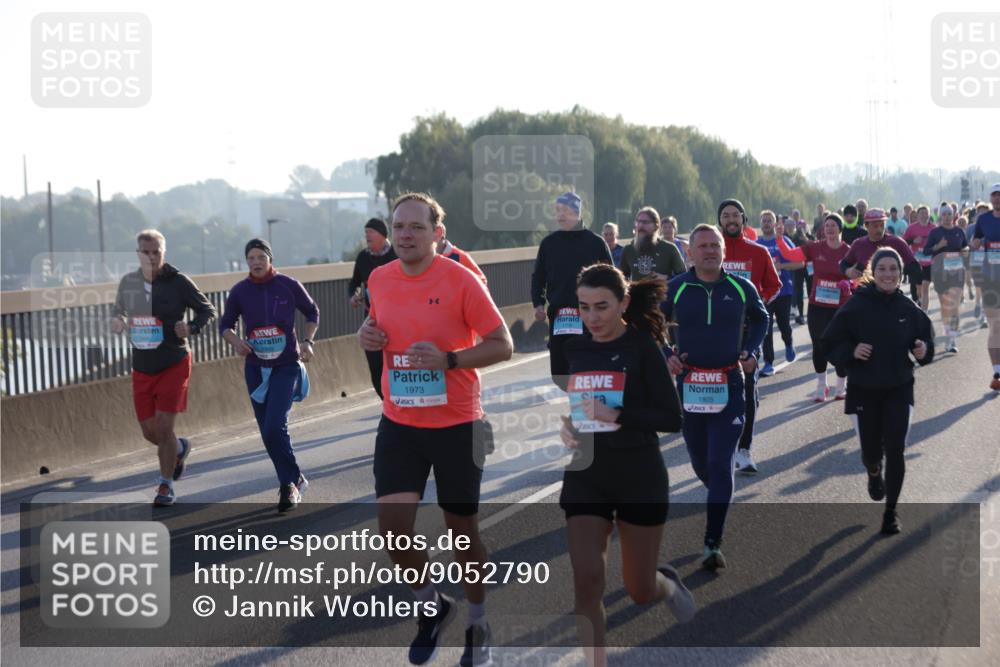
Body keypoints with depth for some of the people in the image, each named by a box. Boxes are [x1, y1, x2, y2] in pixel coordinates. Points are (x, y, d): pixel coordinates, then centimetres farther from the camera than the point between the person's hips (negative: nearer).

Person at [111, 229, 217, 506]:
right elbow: (118, 311, 15)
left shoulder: (178, 282, -10)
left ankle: (166, 486, 7)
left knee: (163, 427, -10)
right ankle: (180, 448, 40)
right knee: (149, 432, 6)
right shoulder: (128, 282, 0)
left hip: (173, 365, -4)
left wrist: (192, 328, -22)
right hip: (142, 368, 4)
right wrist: (117, 322, -9)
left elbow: (208, 310, -2)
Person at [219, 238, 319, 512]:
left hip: (286, 366, -4)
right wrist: (235, 341, -11)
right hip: (255, 367, 4)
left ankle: (290, 484, -3)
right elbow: (225, 324, 10)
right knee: (268, 432, 8)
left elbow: (312, 312, 9)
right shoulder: (239, 291, -1)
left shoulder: (289, 285, -6)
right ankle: (293, 481, 24)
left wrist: (307, 341, -5)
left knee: (275, 428, -18)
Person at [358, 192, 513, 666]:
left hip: (456, 423, -3)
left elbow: (502, 345, -10)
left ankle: (478, 625, 31)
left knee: (462, 529, 9)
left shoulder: (460, 280, -13)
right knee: (392, 527, -8)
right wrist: (368, 334, -2)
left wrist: (449, 359, -24)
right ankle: (430, 606, 20)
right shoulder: (380, 279, 1)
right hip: (399, 424, 3)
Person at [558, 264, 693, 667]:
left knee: (640, 591, 10)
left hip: (640, 478, -3)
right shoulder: (573, 349, 4)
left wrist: (618, 416, -25)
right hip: (584, 477, 3)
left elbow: (672, 419, -13)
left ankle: (668, 584, 47)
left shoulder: (642, 348, -10)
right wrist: (563, 427, -2)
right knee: (586, 581, -13)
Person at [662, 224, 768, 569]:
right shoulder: (675, 289, -1)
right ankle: (719, 498, 47)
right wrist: (665, 355, -1)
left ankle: (713, 544, -13)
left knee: (721, 464, -11)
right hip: (689, 384, 2)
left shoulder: (741, 288, 1)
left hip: (729, 386, -2)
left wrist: (749, 351, 8)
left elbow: (760, 318, 21)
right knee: (700, 461, 14)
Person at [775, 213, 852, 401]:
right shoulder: (815, 248, -2)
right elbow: (790, 255, -8)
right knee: (818, 346, 5)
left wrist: (850, 283, -14)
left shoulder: (848, 252, -3)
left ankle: (841, 387, 21)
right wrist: (779, 238, -21)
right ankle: (821, 386, 20)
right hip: (817, 306, 1)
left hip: (841, 307, -1)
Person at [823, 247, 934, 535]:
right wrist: (851, 352, -23)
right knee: (871, 450, 8)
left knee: (895, 449, -7)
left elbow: (926, 341, 8)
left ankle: (891, 512, 5)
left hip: (899, 389, 1)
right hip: (863, 390, -1)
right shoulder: (856, 306, -10)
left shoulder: (909, 309, -3)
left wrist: (924, 350, -14)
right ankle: (874, 473, 47)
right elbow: (831, 344, -5)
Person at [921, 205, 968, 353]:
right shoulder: (935, 232, 1)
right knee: (945, 304, 6)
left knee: (954, 305, -7)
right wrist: (938, 246, -17)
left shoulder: (959, 231, 7)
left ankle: (951, 341, -9)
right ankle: (947, 331, 24)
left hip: (957, 270, 1)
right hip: (940, 271, -1)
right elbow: (925, 252, 0)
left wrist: (966, 250, -2)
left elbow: (966, 245, 21)